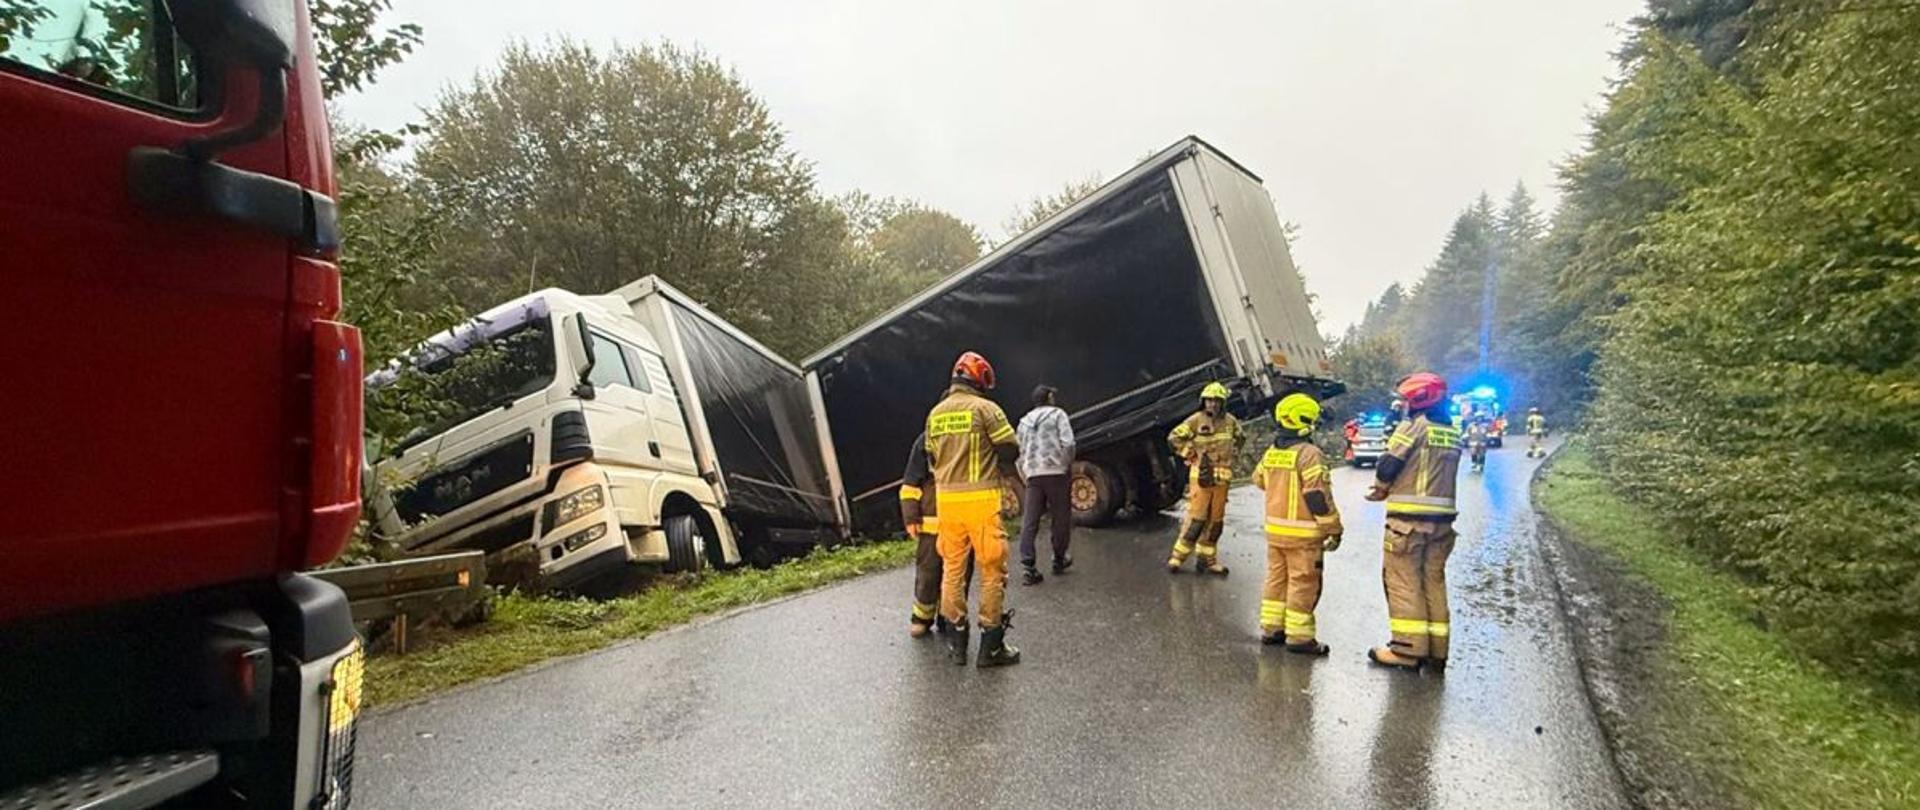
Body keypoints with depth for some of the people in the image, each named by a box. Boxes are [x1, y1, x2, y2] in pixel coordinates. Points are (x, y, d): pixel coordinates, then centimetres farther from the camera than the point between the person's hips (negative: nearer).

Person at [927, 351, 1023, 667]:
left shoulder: (936, 413, 10)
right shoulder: (986, 408, -7)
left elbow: (932, 457, 15)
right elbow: (1011, 449, -6)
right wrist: (997, 464, 14)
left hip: (946, 498, 6)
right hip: (980, 498, -5)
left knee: (952, 568, 14)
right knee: (992, 570, 4)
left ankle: (956, 642, 21)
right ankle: (991, 645, 8)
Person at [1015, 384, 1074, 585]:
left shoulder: (1025, 421, 20)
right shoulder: (1057, 414, 5)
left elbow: (1019, 453, 18)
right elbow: (1068, 443, -9)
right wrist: (1068, 465, 4)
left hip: (1032, 475, 4)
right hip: (1055, 472, -4)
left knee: (1029, 522, 0)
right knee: (1061, 518, 11)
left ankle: (1028, 567, -8)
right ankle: (1059, 560, 22)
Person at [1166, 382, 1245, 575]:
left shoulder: (1230, 421, 8)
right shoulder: (1196, 420, -7)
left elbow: (1241, 438, 28)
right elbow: (1174, 437, -5)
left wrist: (1231, 454, 14)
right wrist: (1192, 454, -5)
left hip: (1222, 478, 5)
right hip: (1201, 476, -5)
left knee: (1216, 521, 9)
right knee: (1196, 519, -9)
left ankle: (1207, 559, 18)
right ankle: (1177, 557, -1)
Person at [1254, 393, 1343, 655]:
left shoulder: (1270, 453, 6)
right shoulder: (1309, 454, -17)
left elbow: (1259, 480, 23)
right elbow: (1319, 496, -19)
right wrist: (1334, 529, -11)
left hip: (1274, 528, 7)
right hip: (1303, 533, -7)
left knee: (1276, 577, 16)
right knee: (1303, 583, 0)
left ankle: (1271, 628, 22)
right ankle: (1299, 636, 4)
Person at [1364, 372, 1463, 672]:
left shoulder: (1412, 427, -9)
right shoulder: (1452, 434, 13)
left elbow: (1388, 466, -12)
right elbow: (1434, 476, 16)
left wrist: (1381, 488, 9)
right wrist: (1390, 490, 16)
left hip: (1409, 516, -7)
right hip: (1442, 518, 7)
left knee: (1404, 580, -2)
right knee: (1434, 579, 12)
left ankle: (1408, 648, -2)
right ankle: (1436, 649, 16)